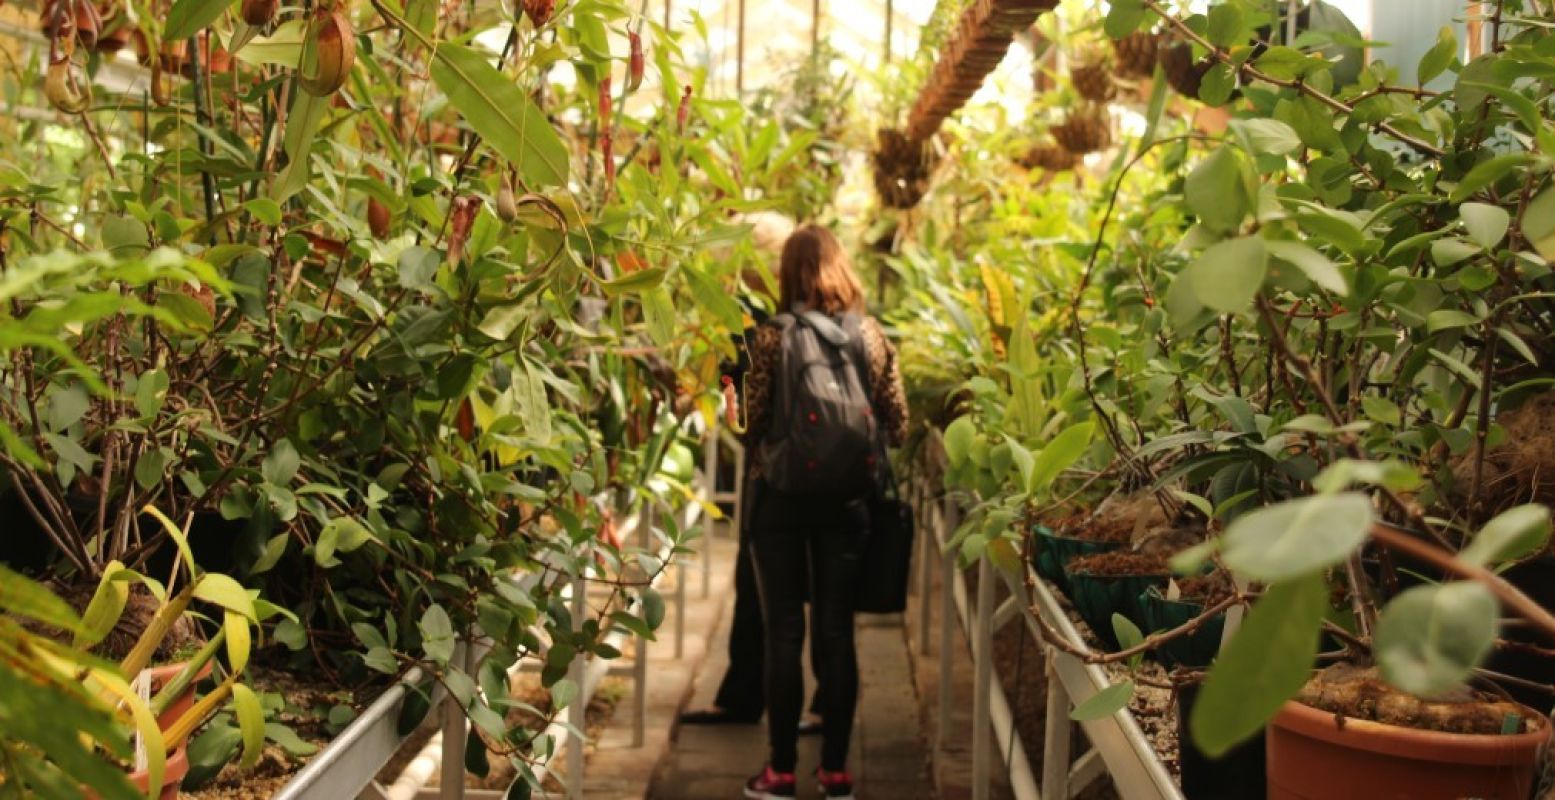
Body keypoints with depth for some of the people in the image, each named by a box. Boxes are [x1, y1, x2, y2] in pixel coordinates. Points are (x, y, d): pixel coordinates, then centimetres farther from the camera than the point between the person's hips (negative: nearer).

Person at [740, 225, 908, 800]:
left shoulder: (773, 337, -9)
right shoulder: (870, 334, 0)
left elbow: (753, 423, -7)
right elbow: (898, 426, 2)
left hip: (784, 497, -3)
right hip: (849, 498, 3)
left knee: (784, 632, 6)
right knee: (836, 631, 10)